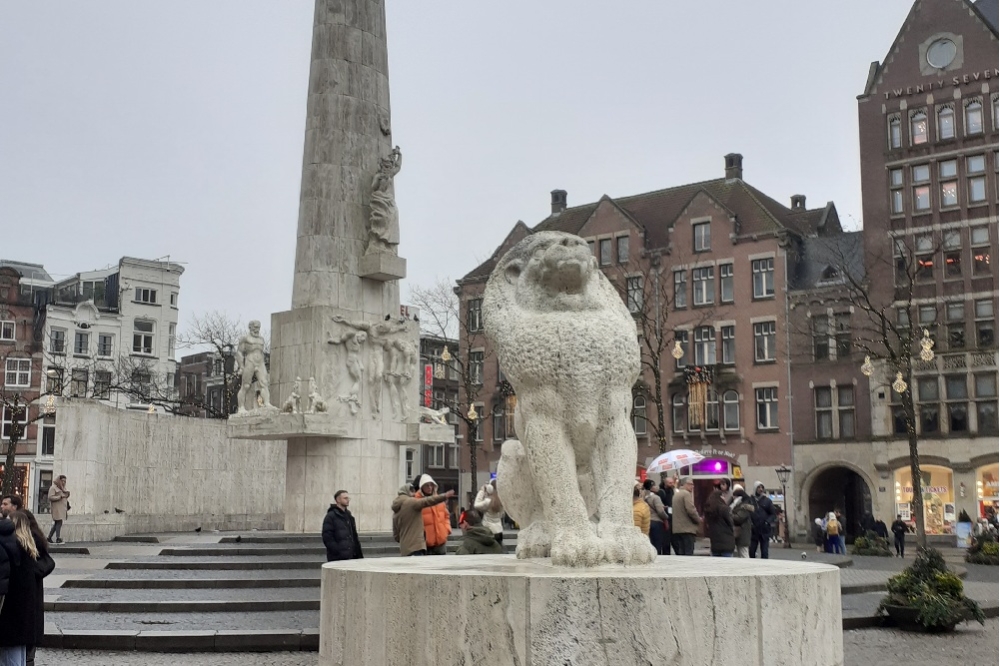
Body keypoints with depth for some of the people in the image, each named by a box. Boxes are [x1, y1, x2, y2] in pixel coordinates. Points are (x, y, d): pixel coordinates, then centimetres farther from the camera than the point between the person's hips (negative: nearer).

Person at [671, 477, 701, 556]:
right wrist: (699, 519, -1)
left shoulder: (676, 494, 17)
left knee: (680, 554, 8)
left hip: (676, 529, 8)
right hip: (687, 529, -8)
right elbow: (691, 510, -17)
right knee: (688, 555, -7)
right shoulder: (686, 494, -8)